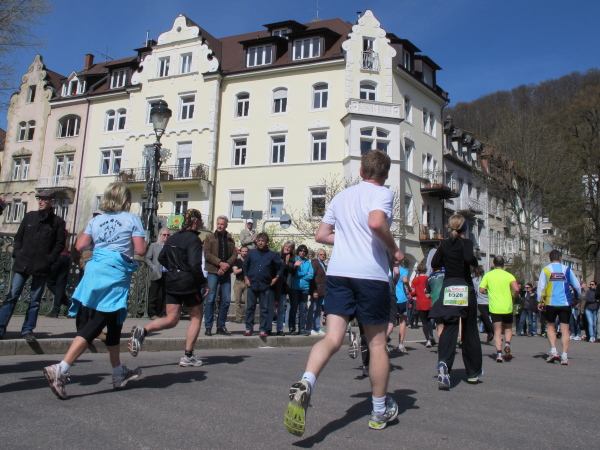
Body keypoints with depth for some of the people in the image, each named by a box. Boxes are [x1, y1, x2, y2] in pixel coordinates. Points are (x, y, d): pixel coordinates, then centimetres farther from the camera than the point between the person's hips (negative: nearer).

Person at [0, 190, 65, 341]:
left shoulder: (58, 222, 3)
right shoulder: (29, 216, 10)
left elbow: (60, 244, 2)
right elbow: (18, 237, 14)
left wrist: (50, 259, -8)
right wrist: (17, 253, 2)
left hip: (42, 267, -2)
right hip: (22, 264, 2)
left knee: (35, 300, 4)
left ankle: (27, 330, 12)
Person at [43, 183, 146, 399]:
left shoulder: (96, 220, 12)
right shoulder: (132, 220, -1)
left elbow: (80, 246, 5)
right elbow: (140, 250, -8)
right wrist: (146, 246, 14)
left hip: (95, 269, 6)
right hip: (117, 273, -6)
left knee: (114, 322, 17)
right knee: (97, 324, -3)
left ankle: (119, 373, 29)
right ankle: (61, 369, -17)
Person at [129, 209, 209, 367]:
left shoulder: (173, 237, 10)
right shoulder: (193, 240, -13)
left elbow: (161, 258, 15)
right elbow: (195, 265, -22)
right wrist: (204, 283, -13)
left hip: (171, 283, 7)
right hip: (189, 283, -6)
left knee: (171, 320, 10)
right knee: (196, 317, 10)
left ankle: (143, 331, -15)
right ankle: (188, 356, 9)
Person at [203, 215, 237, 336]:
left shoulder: (230, 239, 14)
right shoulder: (210, 237, 6)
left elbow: (234, 255, 5)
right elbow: (207, 254, -5)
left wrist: (226, 265, -12)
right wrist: (220, 263, -17)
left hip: (226, 273, 3)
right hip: (213, 272, -3)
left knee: (226, 300, 3)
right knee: (211, 299, -3)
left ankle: (221, 326, 14)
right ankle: (208, 327, 4)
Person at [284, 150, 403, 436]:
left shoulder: (341, 196, 18)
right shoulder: (382, 193, -1)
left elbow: (321, 235, 19)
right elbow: (376, 222, -22)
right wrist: (394, 250, -7)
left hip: (338, 272, 4)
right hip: (371, 274, -4)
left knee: (332, 338, -2)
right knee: (377, 343, 9)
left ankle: (305, 384, -30)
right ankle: (380, 411, 22)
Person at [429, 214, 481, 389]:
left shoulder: (445, 244, 7)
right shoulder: (466, 242, -7)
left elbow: (434, 262, 11)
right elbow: (469, 258, -25)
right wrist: (475, 262, -4)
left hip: (448, 288, 3)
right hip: (465, 288, -3)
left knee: (449, 328, -1)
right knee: (469, 330, 10)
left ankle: (443, 362, -28)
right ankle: (473, 372, 21)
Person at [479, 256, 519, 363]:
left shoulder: (488, 275, 2)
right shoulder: (508, 275, 0)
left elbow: (481, 290, -2)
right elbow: (516, 289, -14)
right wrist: (514, 296, 6)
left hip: (494, 308, 0)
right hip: (507, 307, 0)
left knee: (497, 332, 1)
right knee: (508, 329, 19)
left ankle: (499, 354, -14)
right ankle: (507, 344, -8)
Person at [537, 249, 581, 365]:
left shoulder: (545, 269, 0)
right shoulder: (567, 269, 4)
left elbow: (541, 287, -5)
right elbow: (577, 286, 5)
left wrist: (541, 301, 4)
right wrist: (577, 298, 22)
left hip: (551, 303, -1)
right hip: (565, 303, 1)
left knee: (550, 326, 15)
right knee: (565, 329, 4)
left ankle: (553, 351, 2)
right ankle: (564, 356, 1)